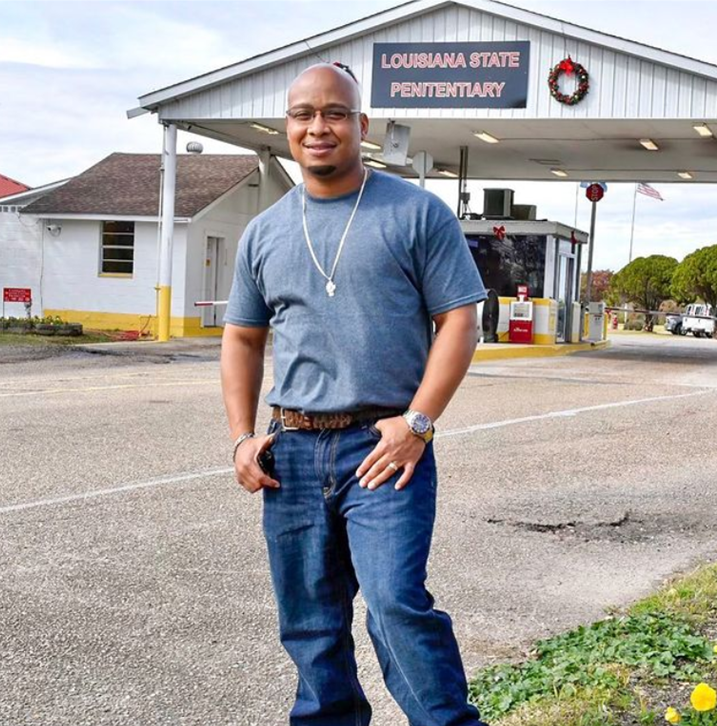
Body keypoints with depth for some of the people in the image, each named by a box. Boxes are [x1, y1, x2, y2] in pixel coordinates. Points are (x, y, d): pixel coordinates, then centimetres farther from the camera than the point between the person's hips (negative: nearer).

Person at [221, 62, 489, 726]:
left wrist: (416, 422, -14)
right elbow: (243, 339, 19)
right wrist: (242, 437, 6)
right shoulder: (265, 232, 13)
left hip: (384, 447, -5)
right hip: (291, 451, 5)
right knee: (309, 623, 12)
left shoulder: (418, 213, -1)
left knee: (397, 602, -18)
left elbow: (459, 321, -4)